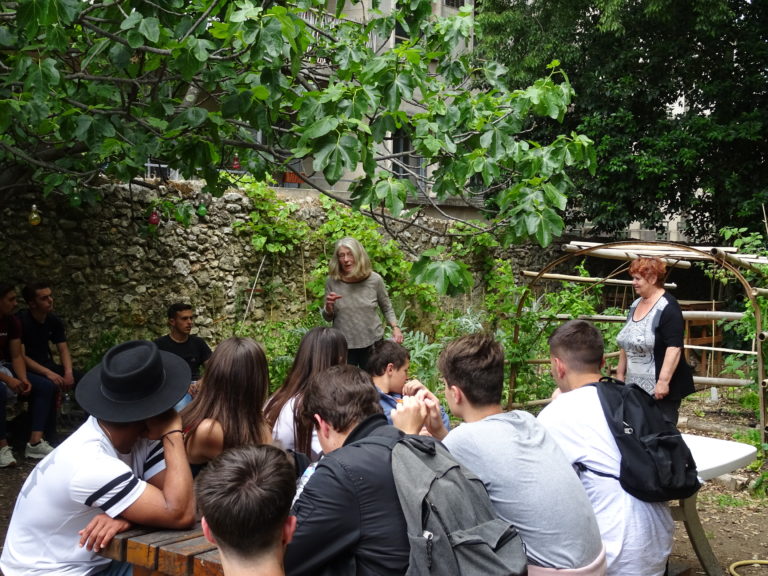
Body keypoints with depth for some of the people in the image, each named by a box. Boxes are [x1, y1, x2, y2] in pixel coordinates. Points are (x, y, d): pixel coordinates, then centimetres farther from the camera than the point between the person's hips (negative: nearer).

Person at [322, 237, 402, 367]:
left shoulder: (374, 280, -8)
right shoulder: (332, 282, -6)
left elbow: (387, 308, 7)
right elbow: (328, 318, 3)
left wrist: (395, 327, -8)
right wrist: (329, 306, -17)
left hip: (372, 343, 0)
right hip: (343, 345, 0)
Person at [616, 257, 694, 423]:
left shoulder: (667, 307, -13)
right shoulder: (635, 305, 12)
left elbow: (674, 347, -21)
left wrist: (663, 381, -26)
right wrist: (620, 374, 18)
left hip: (659, 388, -8)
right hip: (635, 386, 8)